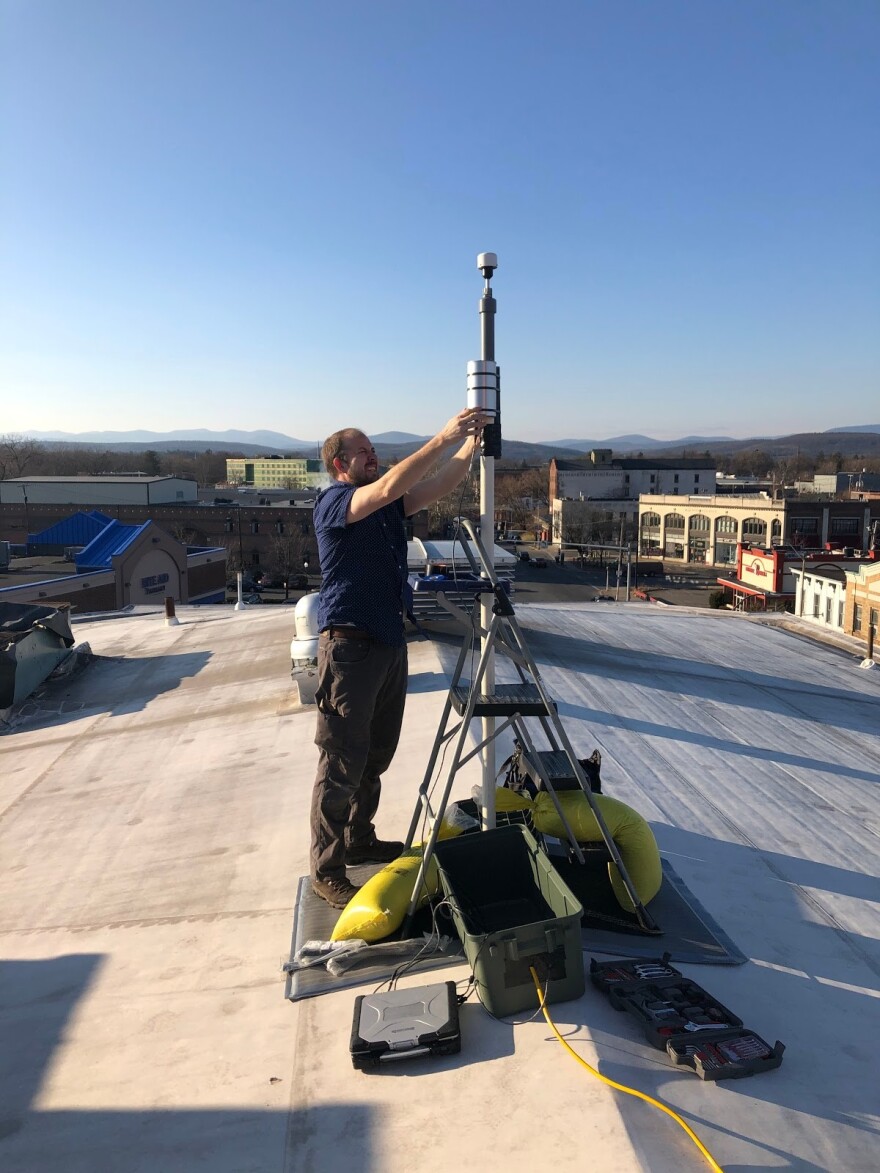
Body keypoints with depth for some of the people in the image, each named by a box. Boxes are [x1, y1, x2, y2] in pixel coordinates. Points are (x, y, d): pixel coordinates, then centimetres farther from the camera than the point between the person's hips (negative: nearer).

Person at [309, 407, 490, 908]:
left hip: (390, 641, 8)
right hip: (349, 645, -8)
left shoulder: (388, 506, 14)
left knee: (377, 754, 17)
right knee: (343, 762, -3)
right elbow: (390, 486, -27)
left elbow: (441, 485, 4)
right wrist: (443, 437, -28)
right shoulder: (334, 502, -9)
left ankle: (359, 839, 33)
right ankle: (326, 870, 8)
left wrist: (471, 442, -10)